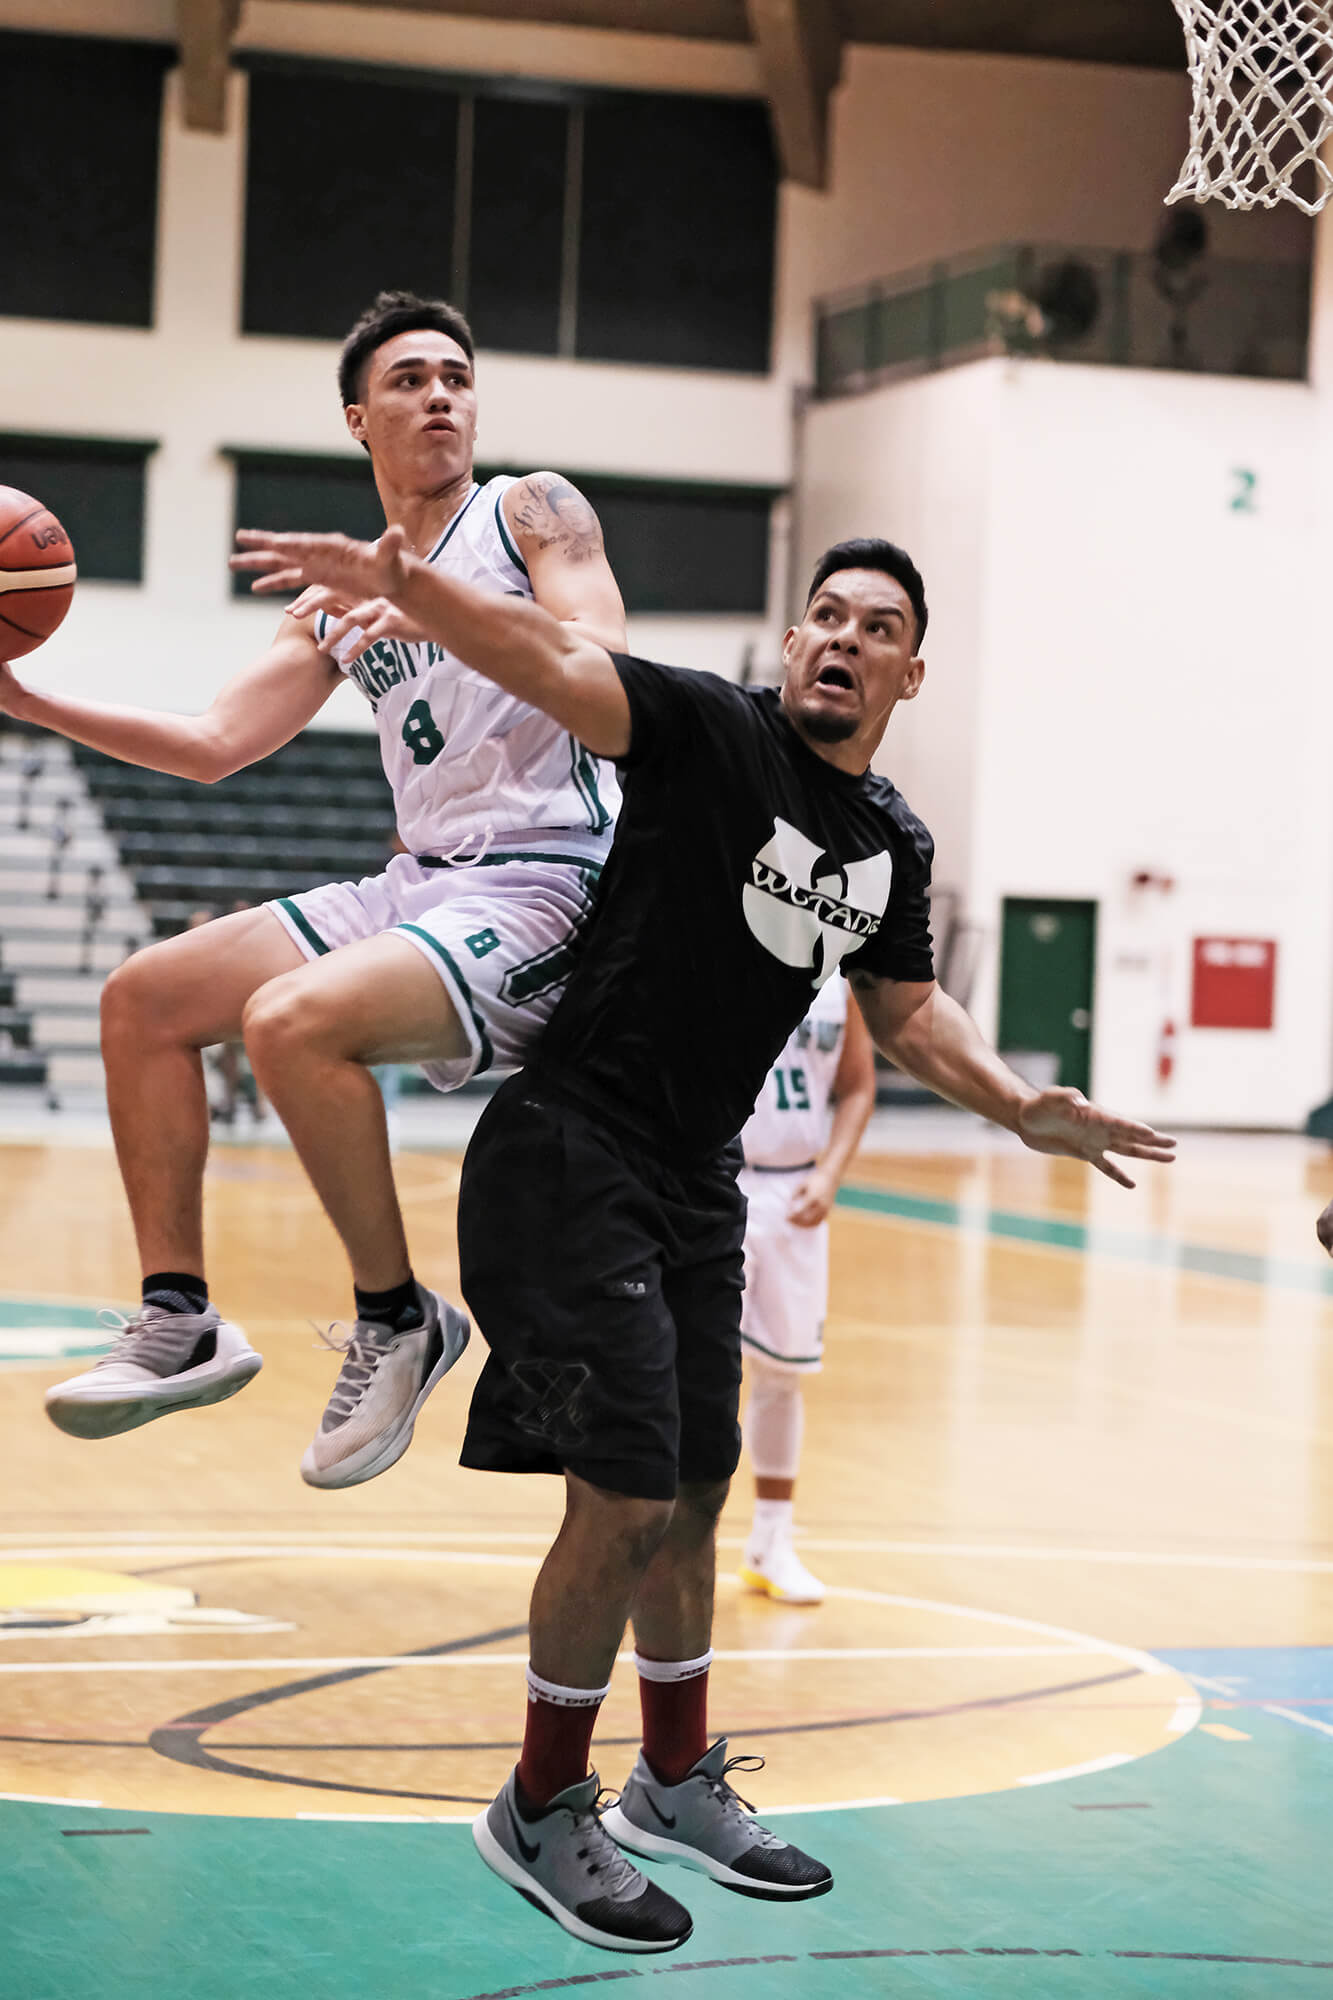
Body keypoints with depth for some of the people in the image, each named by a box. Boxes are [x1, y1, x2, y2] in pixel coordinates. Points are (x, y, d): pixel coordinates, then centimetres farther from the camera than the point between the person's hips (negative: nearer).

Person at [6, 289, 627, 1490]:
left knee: (291, 1019, -31)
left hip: (543, 886, -8)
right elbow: (215, 745, 18)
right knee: (144, 998, 3)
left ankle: (398, 1322, -12)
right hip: (419, 884, 8)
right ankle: (179, 1323, 4)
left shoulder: (532, 512, 0)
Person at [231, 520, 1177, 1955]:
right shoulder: (713, 734, -13)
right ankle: (540, 1813, 7)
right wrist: (408, 587, -44)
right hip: (574, 1158, -8)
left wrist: (1021, 1108, 11)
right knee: (626, 1502, -11)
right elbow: (559, 664, -28)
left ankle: (677, 1785, 35)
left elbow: (904, 1012, 23)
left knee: (693, 1495, 17)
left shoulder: (892, 844, 8)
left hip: (696, 1184, 8)